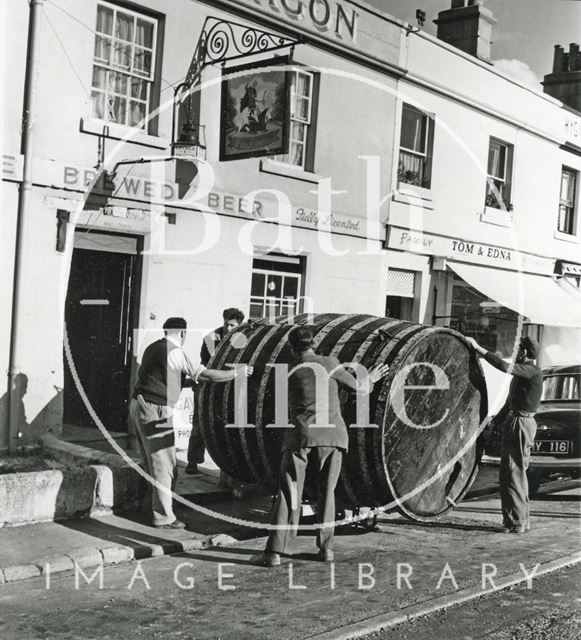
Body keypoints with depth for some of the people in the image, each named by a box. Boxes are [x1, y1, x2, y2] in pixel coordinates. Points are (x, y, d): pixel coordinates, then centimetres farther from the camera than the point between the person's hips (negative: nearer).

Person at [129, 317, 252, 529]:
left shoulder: (152, 348, 15)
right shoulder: (175, 352, -11)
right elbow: (205, 375, -13)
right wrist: (237, 373, -3)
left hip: (138, 404, 9)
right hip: (155, 410, -9)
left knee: (153, 463, 16)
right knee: (164, 465, -2)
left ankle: (156, 507, 24)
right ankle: (163, 517, 4)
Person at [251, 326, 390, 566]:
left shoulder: (288, 373, 10)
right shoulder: (330, 363, 6)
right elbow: (358, 388, 12)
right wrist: (371, 379, 34)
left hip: (302, 433, -1)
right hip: (333, 433, 1)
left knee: (288, 493, 1)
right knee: (326, 491, 15)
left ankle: (275, 551, -3)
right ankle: (326, 548, 19)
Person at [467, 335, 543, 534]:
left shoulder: (533, 372, -13)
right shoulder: (520, 372, 18)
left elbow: (503, 366, -25)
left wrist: (478, 348, -22)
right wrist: (495, 423, 21)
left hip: (522, 424, -10)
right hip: (511, 424, 10)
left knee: (515, 473, -8)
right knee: (506, 473, 12)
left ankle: (518, 521, -3)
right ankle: (518, 520, 19)